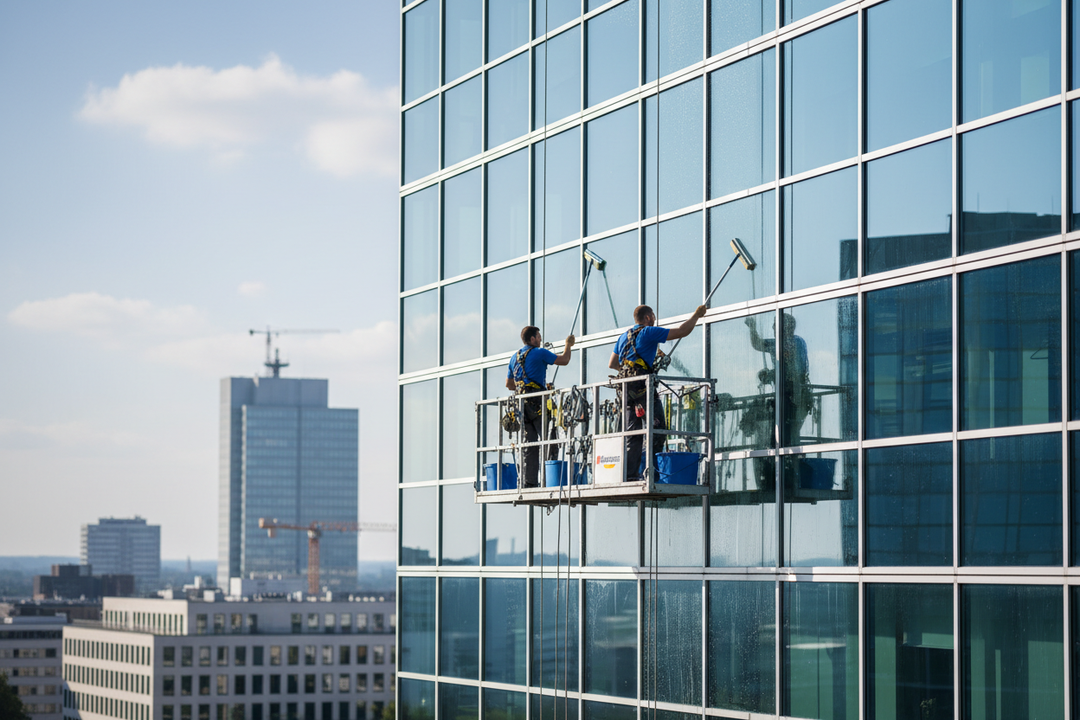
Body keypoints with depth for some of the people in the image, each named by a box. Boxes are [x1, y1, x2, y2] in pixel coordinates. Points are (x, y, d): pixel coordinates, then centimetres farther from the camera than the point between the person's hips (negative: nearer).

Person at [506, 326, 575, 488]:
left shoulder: (514, 357, 18)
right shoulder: (539, 353, -4)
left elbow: (509, 385, 24)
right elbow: (564, 360, 1)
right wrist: (568, 344, 17)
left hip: (522, 403, 7)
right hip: (537, 402, -7)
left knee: (529, 444, 6)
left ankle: (529, 481, 0)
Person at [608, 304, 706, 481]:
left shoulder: (623, 337, 21)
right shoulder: (649, 332, -2)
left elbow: (612, 364, 28)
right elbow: (682, 332, -4)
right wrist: (696, 315, 9)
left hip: (626, 387, 8)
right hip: (643, 387, -8)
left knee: (632, 436, 7)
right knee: (656, 430, -7)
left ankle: (629, 475, 2)